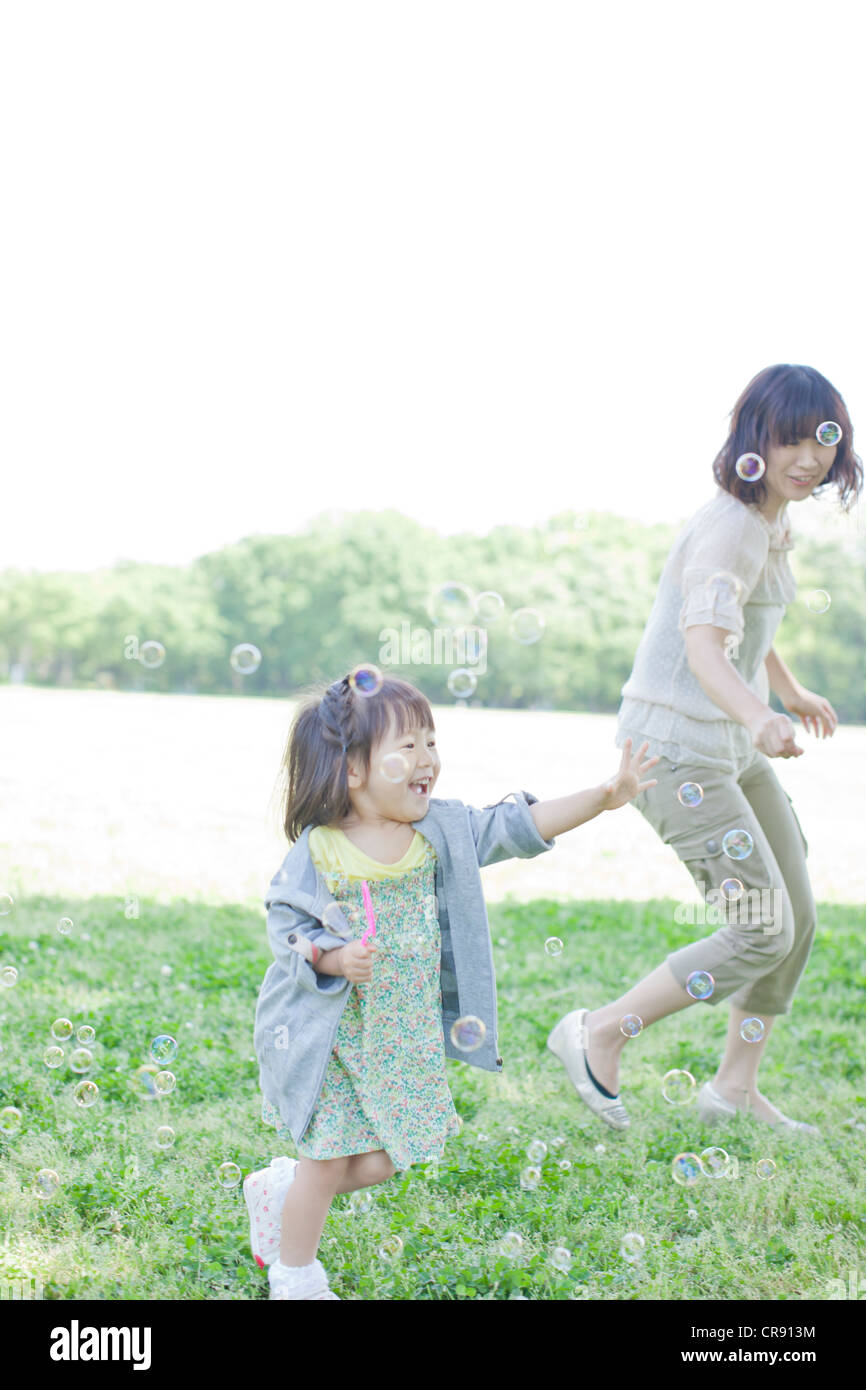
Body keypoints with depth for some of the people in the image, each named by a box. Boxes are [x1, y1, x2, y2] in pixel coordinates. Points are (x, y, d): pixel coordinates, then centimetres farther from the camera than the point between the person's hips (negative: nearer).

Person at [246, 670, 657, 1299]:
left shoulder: (442, 831, -2)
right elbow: (286, 925, -10)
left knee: (383, 1160, 10)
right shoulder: (318, 852, -15)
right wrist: (333, 958, -28)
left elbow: (518, 826, -4)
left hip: (403, 1039, 5)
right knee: (327, 1161, 3)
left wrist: (605, 796, -13)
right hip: (331, 1035, -5)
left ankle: (278, 1188, 36)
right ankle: (295, 1278, 27)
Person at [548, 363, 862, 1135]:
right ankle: (599, 1035, 2)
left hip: (732, 745, 10)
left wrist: (793, 690, 44)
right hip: (677, 746, -10)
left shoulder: (773, 523, 9)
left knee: (798, 916, 11)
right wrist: (758, 718, -57)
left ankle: (737, 1088, 25)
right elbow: (704, 644, -39)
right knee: (764, 930, -12)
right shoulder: (729, 529, -22)